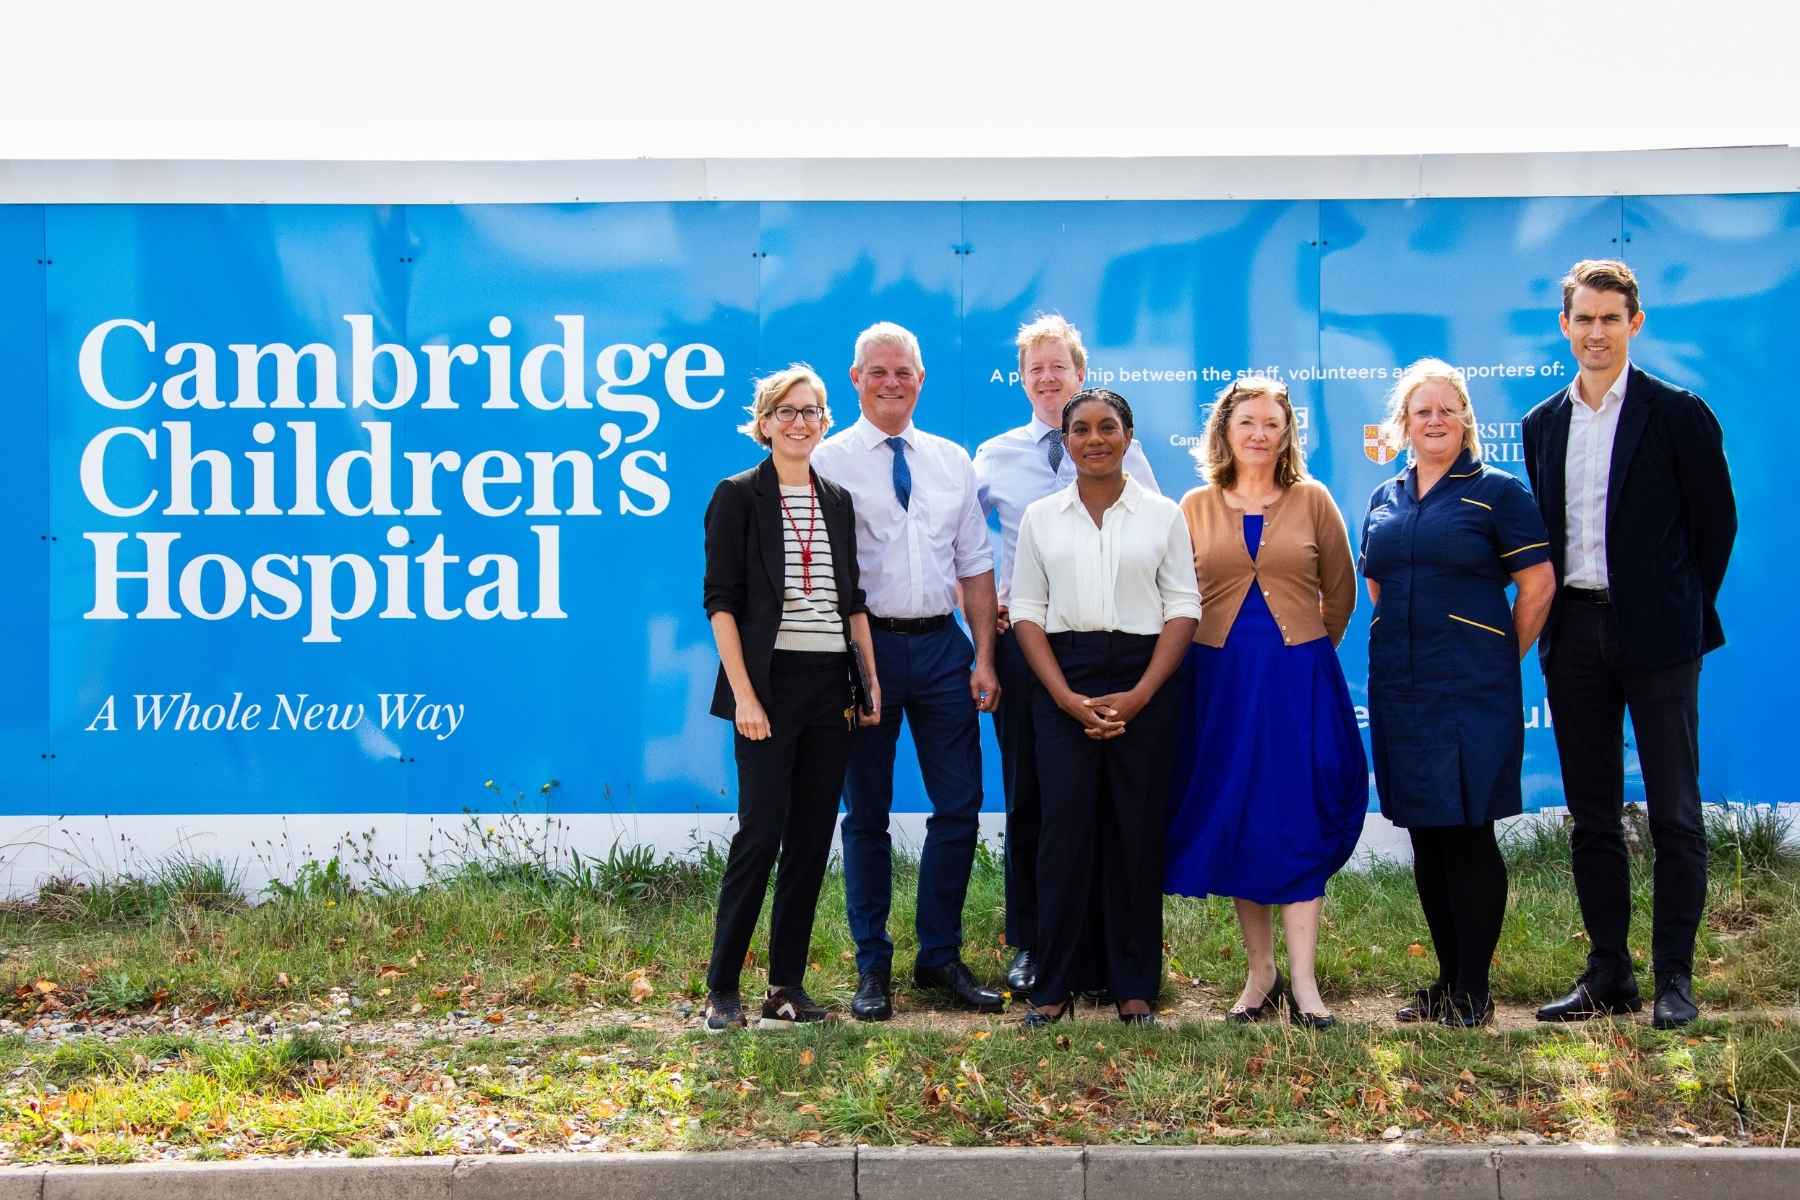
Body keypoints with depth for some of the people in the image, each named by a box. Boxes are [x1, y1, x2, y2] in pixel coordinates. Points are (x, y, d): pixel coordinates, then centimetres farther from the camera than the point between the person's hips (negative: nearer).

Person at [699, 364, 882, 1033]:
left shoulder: (837, 502, 14)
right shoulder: (738, 496, -2)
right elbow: (721, 601, -7)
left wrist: (871, 679, 8)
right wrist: (744, 694, -15)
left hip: (830, 687, 5)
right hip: (771, 682, -5)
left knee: (812, 838, 6)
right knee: (760, 833, -7)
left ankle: (787, 984, 14)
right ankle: (721, 989, 2)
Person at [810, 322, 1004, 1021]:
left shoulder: (952, 461, 11)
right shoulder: (830, 461, -1)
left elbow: (975, 566, 12)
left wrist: (984, 660, 4)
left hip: (942, 647, 4)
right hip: (867, 644, -4)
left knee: (959, 806, 4)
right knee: (867, 813, 5)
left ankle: (940, 957, 18)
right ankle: (873, 968, 15)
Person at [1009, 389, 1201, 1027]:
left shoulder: (1162, 514, 4)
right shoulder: (1041, 517, 7)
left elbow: (1184, 608, 2)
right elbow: (1026, 610, 5)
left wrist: (1139, 694, -10)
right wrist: (1067, 698, -7)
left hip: (1143, 680, 0)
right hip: (1062, 682, 0)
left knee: (1136, 829, 1)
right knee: (1064, 826, -3)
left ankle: (1134, 986, 12)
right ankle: (1054, 984, 6)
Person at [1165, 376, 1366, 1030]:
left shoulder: (1312, 500, 3)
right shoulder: (1195, 506, 5)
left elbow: (1340, 589, 12)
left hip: (1298, 676, -1)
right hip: (1219, 676, 1)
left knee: (1298, 821, -4)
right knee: (1234, 824, 4)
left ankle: (1302, 980, -2)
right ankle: (1260, 972, 15)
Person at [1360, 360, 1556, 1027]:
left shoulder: (1497, 492, -3)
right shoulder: (1384, 501, 13)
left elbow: (1538, 584, -4)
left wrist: (1500, 660, 0)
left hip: (1472, 690, -5)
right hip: (1399, 690, 5)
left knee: (1470, 835, -4)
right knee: (1426, 838, 9)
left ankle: (1473, 990, 5)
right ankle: (1446, 979, 19)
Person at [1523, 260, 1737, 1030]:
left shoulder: (1678, 415, -2)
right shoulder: (1542, 424, 11)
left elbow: (1716, 521, 1)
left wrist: (1684, 612, 1)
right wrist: (1552, 622, 7)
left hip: (1654, 635, -4)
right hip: (1574, 635, 5)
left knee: (1674, 813, 0)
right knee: (1591, 815, 9)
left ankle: (1674, 978, 7)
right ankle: (1608, 974, 18)